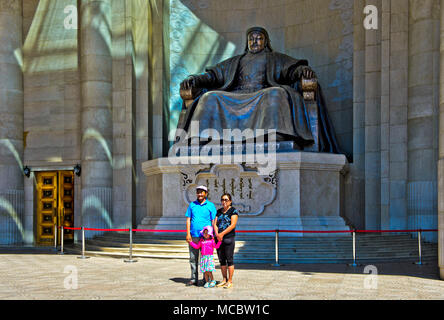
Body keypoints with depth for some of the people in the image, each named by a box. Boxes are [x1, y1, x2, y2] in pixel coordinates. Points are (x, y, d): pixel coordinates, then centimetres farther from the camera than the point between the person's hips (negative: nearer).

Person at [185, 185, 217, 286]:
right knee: (193, 258, 5)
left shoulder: (211, 205, 4)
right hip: (193, 236, 3)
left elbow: (213, 221, 3)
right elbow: (188, 220, 8)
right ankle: (194, 279, 13)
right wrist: (188, 234, -2)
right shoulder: (192, 205, 11)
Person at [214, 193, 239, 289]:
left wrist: (222, 234, -16)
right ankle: (224, 280, 16)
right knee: (221, 260, 8)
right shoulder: (219, 211, 15)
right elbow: (215, 224, 8)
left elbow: (233, 225, -11)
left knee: (229, 260, -4)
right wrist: (217, 234, -9)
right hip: (219, 239, 5)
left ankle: (230, 281, 1)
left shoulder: (233, 211, -2)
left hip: (229, 238, -5)